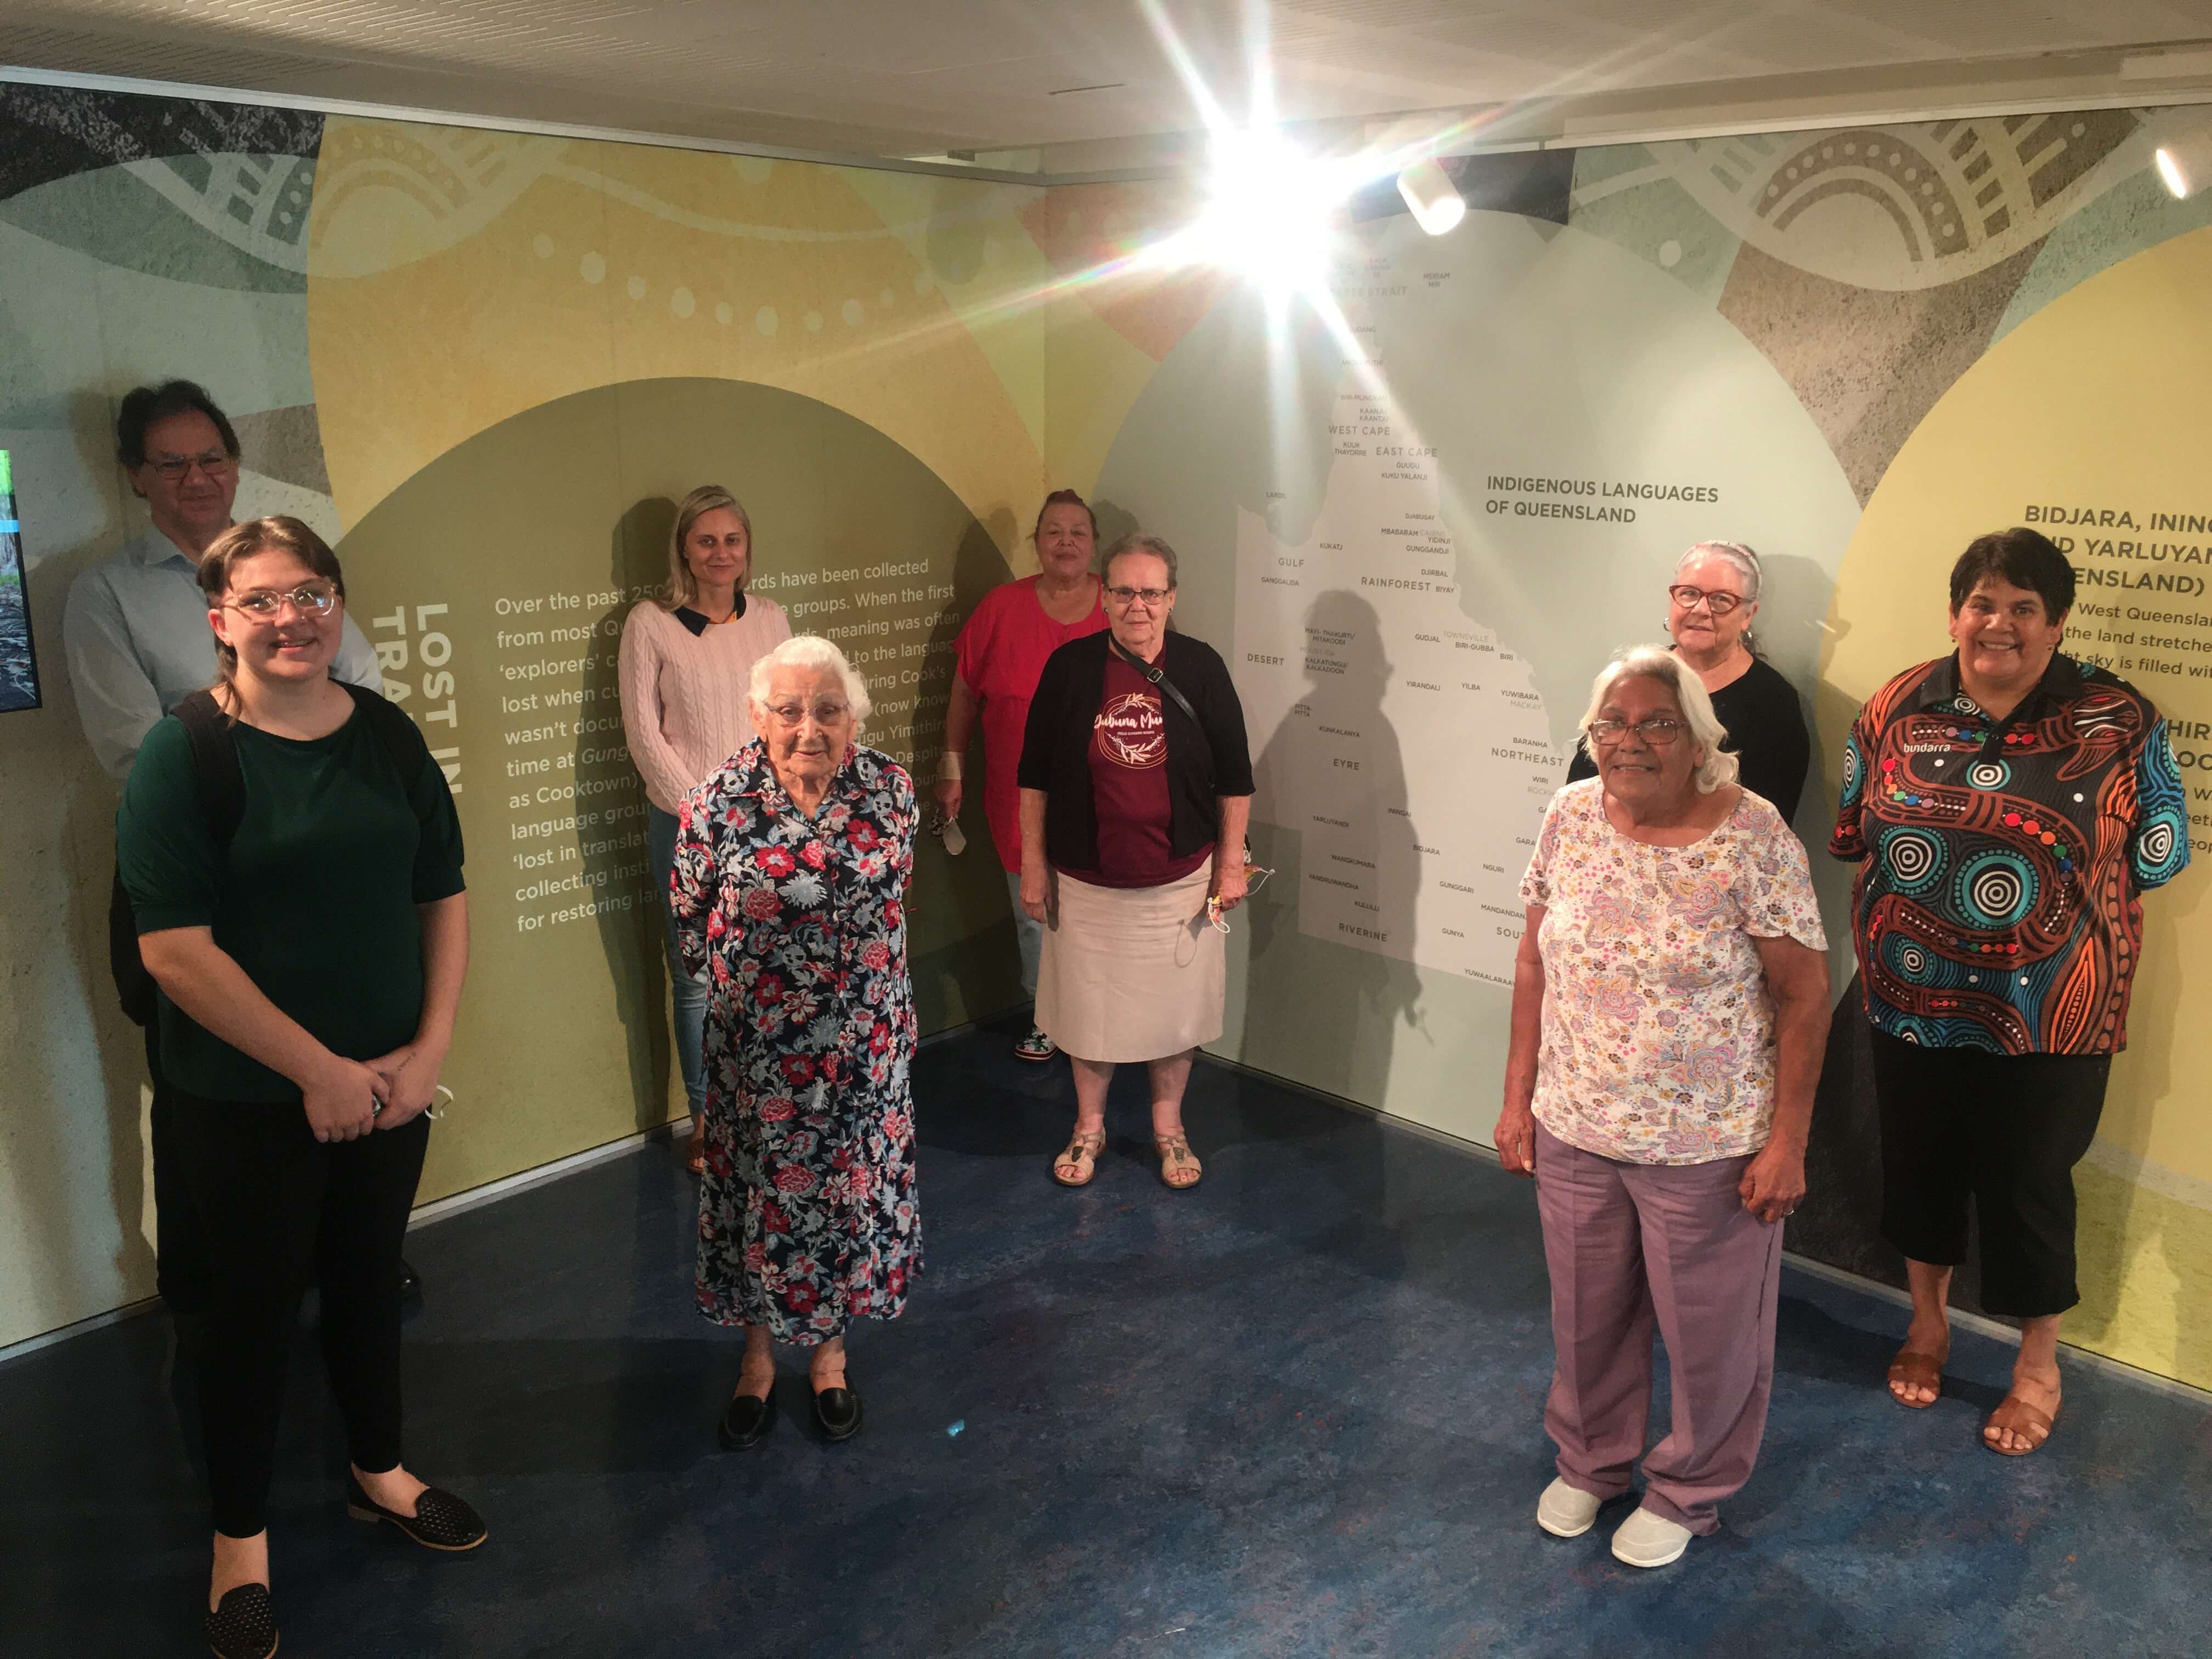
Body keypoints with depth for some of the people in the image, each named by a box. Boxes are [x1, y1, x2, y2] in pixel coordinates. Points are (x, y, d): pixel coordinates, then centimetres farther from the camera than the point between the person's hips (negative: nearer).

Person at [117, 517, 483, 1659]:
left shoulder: (388, 737, 0)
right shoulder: (185, 754, -14)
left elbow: (444, 899, 4)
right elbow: (176, 952, -19)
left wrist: (428, 1049, -6)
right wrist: (317, 1070, -18)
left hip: (390, 1084, 4)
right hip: (247, 1102, -4)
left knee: (368, 1279, 20)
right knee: (254, 1305, 11)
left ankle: (379, 1472, 43)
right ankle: (241, 1536, 33)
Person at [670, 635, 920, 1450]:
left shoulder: (891, 786, -9)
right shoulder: (718, 802, -15)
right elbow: (690, 914, 1)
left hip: (864, 1043, 2)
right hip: (758, 1047, -1)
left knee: (852, 1187, 14)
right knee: (760, 1193, 13)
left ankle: (830, 1347, 37)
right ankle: (759, 1356, 35)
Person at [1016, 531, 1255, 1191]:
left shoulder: (1200, 668, -5)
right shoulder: (1069, 666, -5)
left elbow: (1234, 777, 1)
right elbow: (1035, 775, 1)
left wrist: (1231, 863, -1)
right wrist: (1033, 864, -1)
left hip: (1180, 881, 0)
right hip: (1086, 881, 0)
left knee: (1176, 1008, 12)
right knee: (1088, 1007, 13)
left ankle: (1168, 1125, 33)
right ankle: (1089, 1127, 33)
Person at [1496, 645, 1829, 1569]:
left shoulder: (1753, 837, -17)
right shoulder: (1569, 819, -4)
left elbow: (1803, 994, -12)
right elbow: (1535, 963, 4)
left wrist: (1787, 1142, -12)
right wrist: (1519, 1097, 5)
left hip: (1706, 1146, -3)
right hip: (1574, 1131, 4)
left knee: (1708, 1331, 15)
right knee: (1587, 1317, 21)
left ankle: (1687, 1491, 40)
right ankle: (1589, 1461, 46)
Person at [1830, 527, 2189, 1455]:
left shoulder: (2117, 721, -9)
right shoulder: (1895, 708, -2)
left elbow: (2159, 854, -3)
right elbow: (1854, 834, 7)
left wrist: (2056, 886, -6)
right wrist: (1910, 899, -2)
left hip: (2046, 1015, -3)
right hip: (1912, 1001, 3)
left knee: (2027, 1186, 9)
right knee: (1920, 1164, 18)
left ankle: (2039, 1367, 33)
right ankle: (1928, 1323, 43)